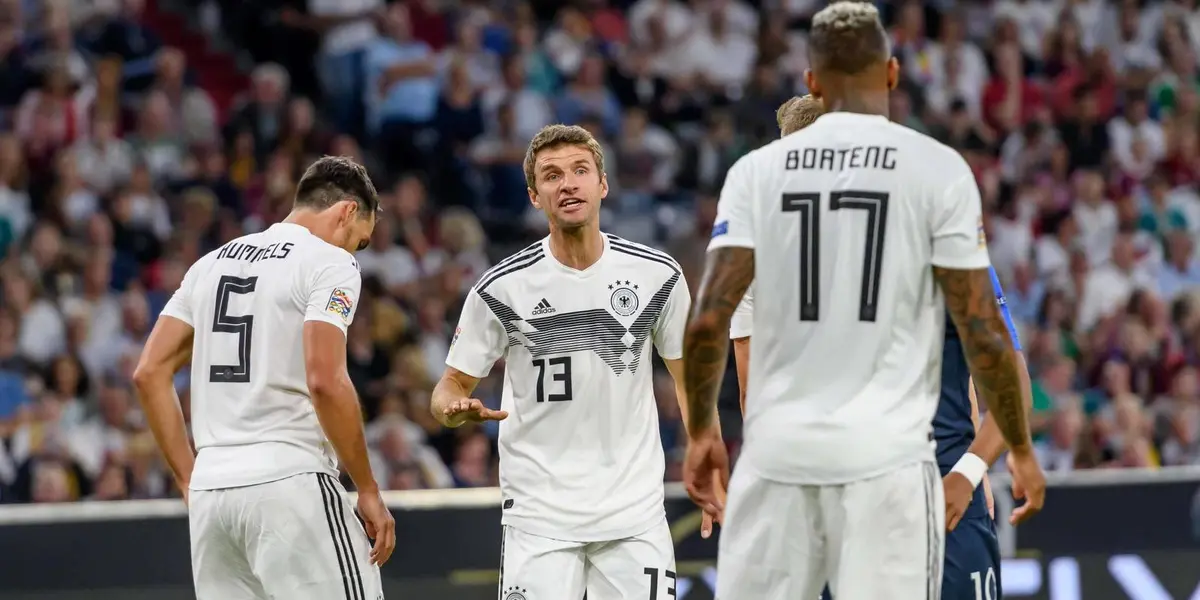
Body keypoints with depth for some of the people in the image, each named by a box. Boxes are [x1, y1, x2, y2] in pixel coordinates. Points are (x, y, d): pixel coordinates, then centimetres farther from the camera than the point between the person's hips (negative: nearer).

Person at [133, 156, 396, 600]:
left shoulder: (212, 263, 17)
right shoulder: (330, 263, -3)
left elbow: (149, 373, 14)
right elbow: (325, 380, -16)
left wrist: (189, 480, 16)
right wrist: (368, 491, -9)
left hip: (210, 491, 7)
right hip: (290, 481, -7)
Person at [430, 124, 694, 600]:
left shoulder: (657, 275, 0)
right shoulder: (503, 287, -5)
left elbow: (687, 375, 12)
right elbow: (452, 386, 2)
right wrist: (457, 409, -22)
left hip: (634, 509, 2)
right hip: (540, 513, -2)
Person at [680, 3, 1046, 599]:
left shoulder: (757, 170, 5)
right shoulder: (938, 170, -1)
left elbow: (708, 322, 0)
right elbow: (983, 333, -3)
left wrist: (700, 431, 15)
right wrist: (1020, 448, 10)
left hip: (778, 454, 2)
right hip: (884, 455, -2)